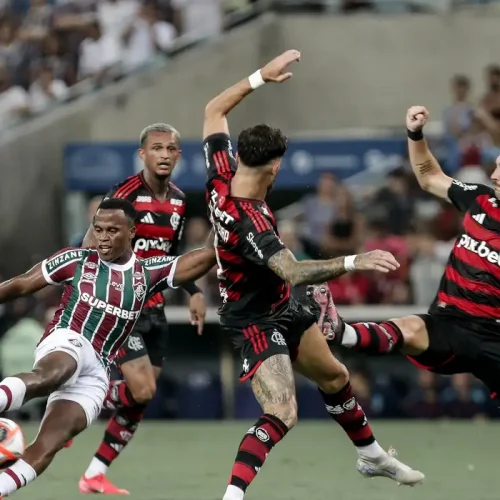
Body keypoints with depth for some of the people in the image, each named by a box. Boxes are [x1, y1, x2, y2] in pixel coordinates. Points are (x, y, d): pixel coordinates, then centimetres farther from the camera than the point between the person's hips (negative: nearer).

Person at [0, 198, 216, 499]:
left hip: (95, 375, 4)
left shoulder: (149, 273, 16)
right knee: (51, 374, -43)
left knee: (46, 448, -18)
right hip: (65, 342, -4)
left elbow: (202, 259, 9)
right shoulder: (78, 260, 10)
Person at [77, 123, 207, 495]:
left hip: (153, 307, 7)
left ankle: (96, 475, 13)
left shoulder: (179, 201, 8)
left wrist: (194, 292, 13)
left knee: (140, 401, 5)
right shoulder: (125, 195, -16)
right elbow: (90, 250, -15)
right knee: (141, 391, -18)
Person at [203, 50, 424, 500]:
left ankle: (371, 456, 46)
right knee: (281, 416, -24)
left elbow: (214, 111, 2)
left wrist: (261, 76, -2)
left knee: (334, 377, 25)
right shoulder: (249, 222, -37)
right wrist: (354, 263, -53)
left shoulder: (221, 177, -13)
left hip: (284, 310, 10)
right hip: (257, 322, -10)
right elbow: (293, 272, -48)